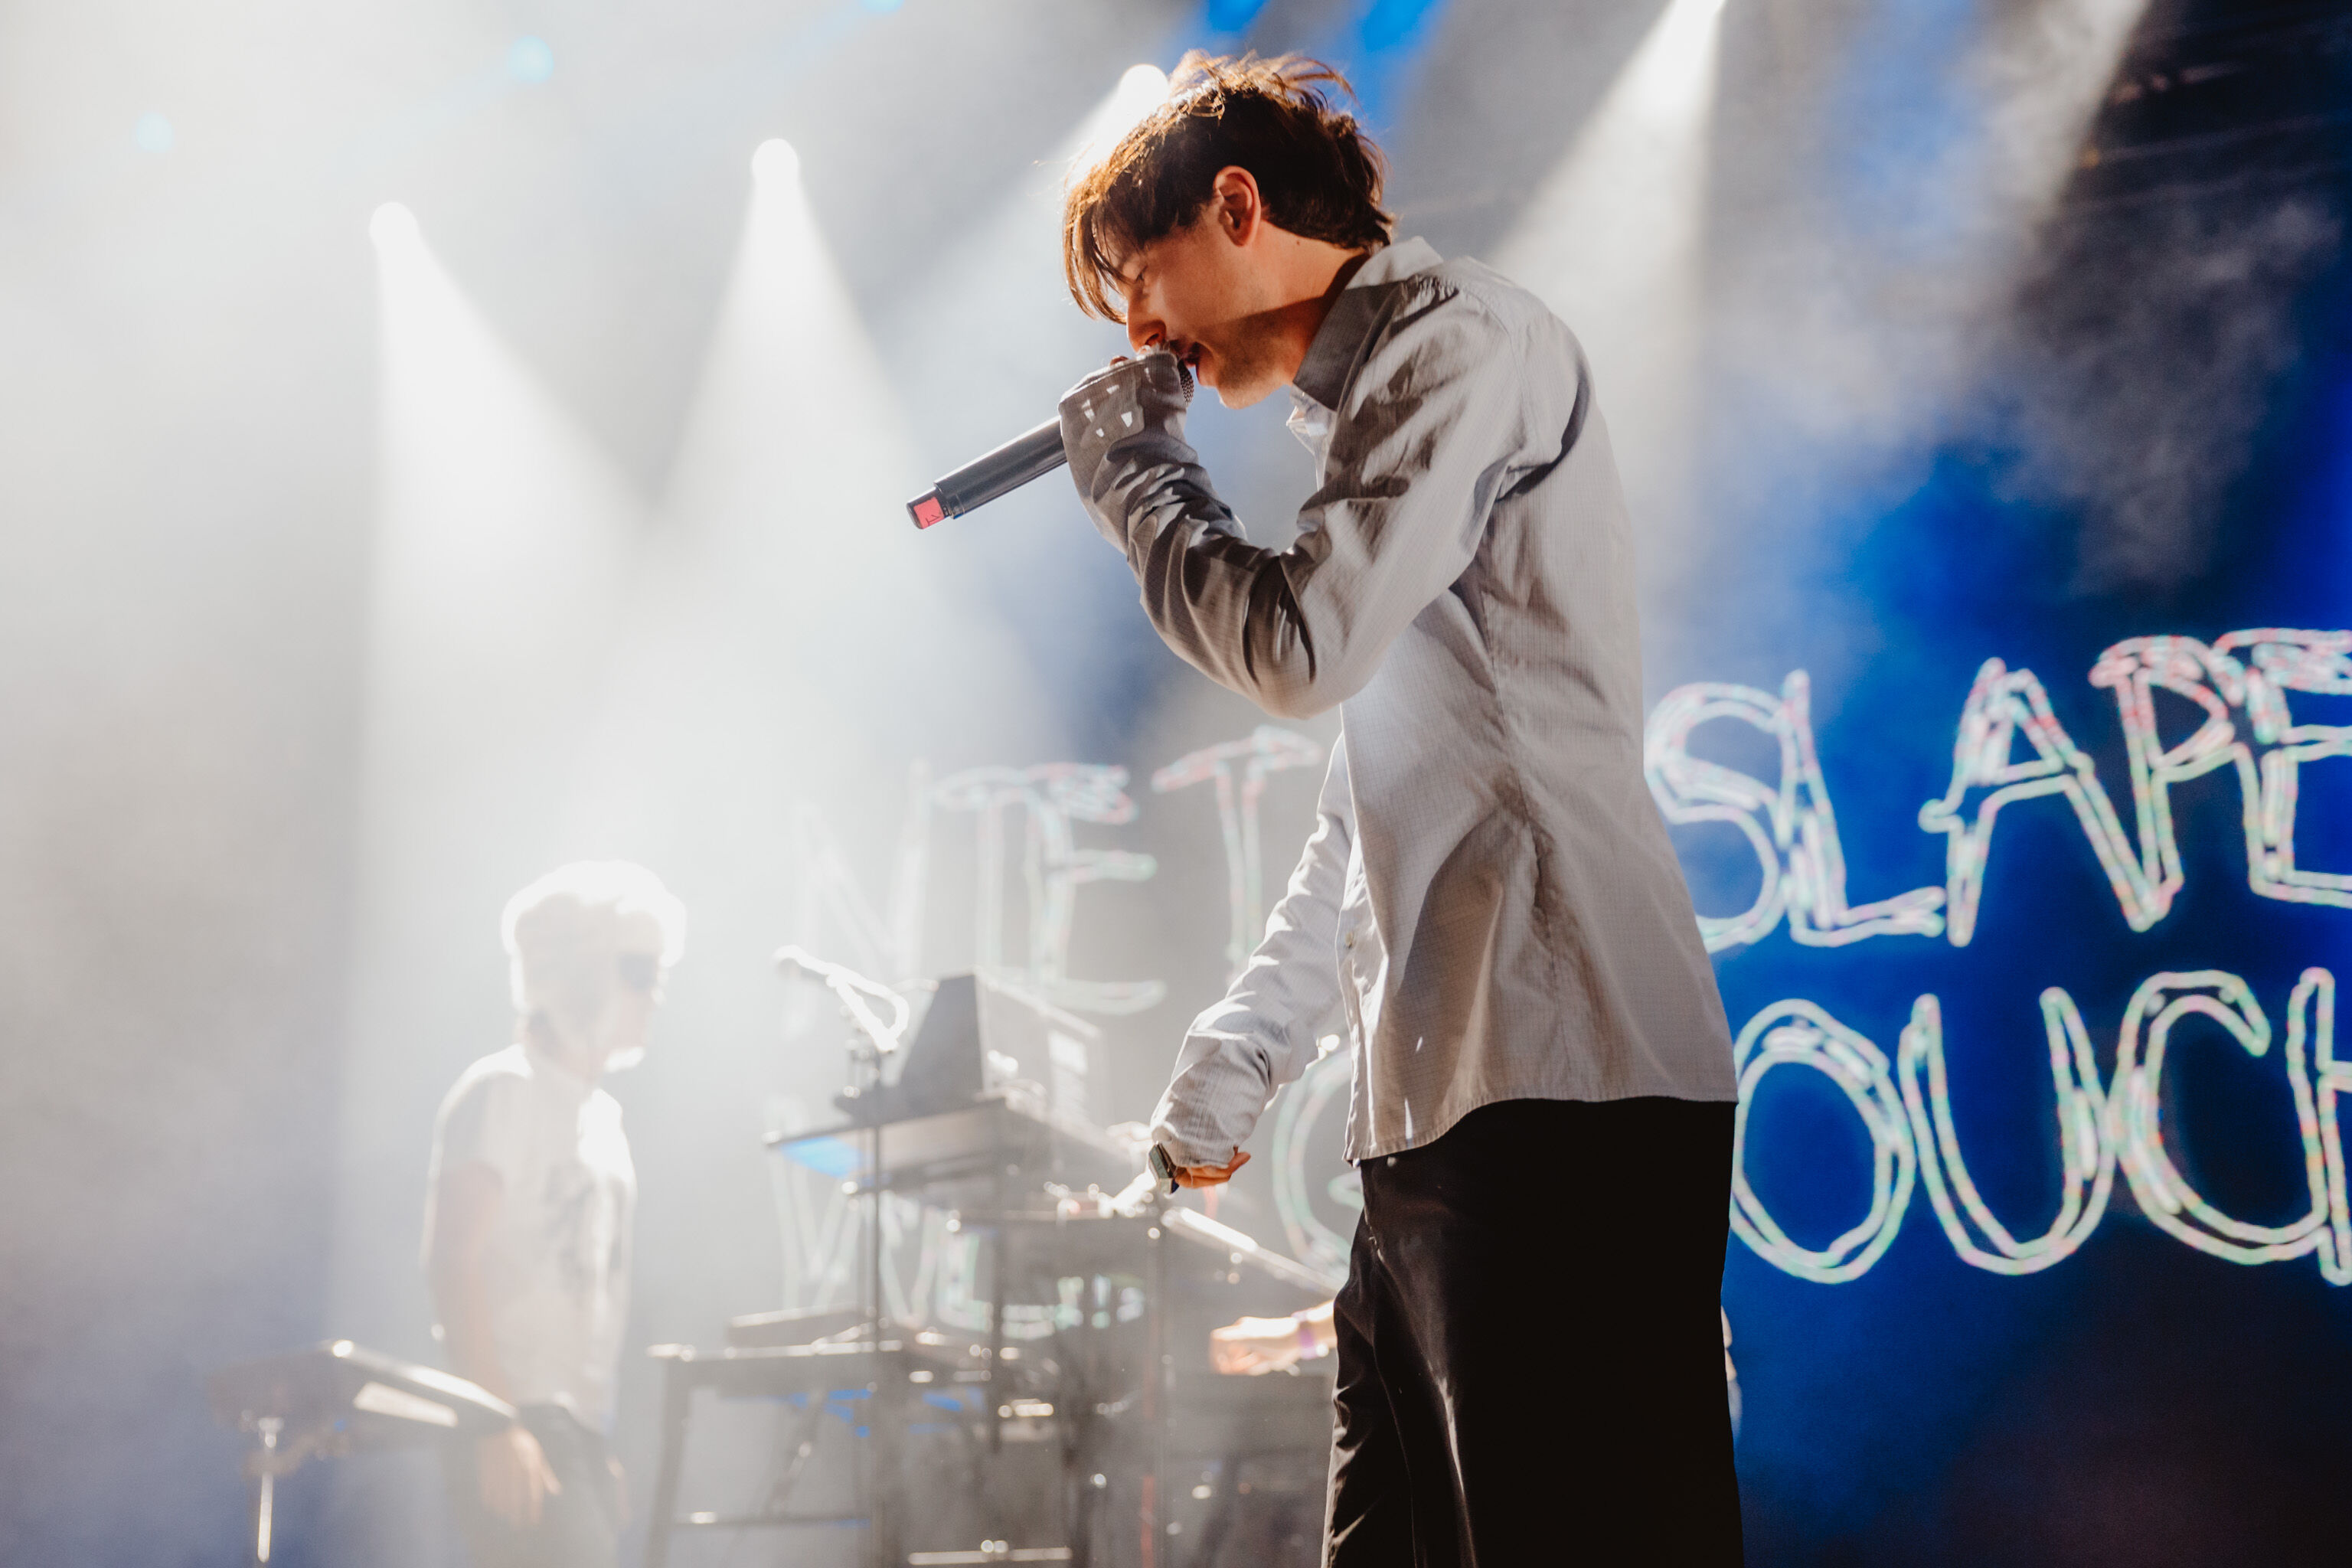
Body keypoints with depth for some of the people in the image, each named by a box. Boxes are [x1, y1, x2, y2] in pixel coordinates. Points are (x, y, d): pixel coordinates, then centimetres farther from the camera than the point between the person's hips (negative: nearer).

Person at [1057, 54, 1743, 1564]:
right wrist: (1238, 1051, 26)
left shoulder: (1461, 338, -2)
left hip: (1560, 1089, -10)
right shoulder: (1375, 402, 27)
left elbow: (1301, 646, -14)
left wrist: (1134, 473, 3)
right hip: (1445, 1104, 10)